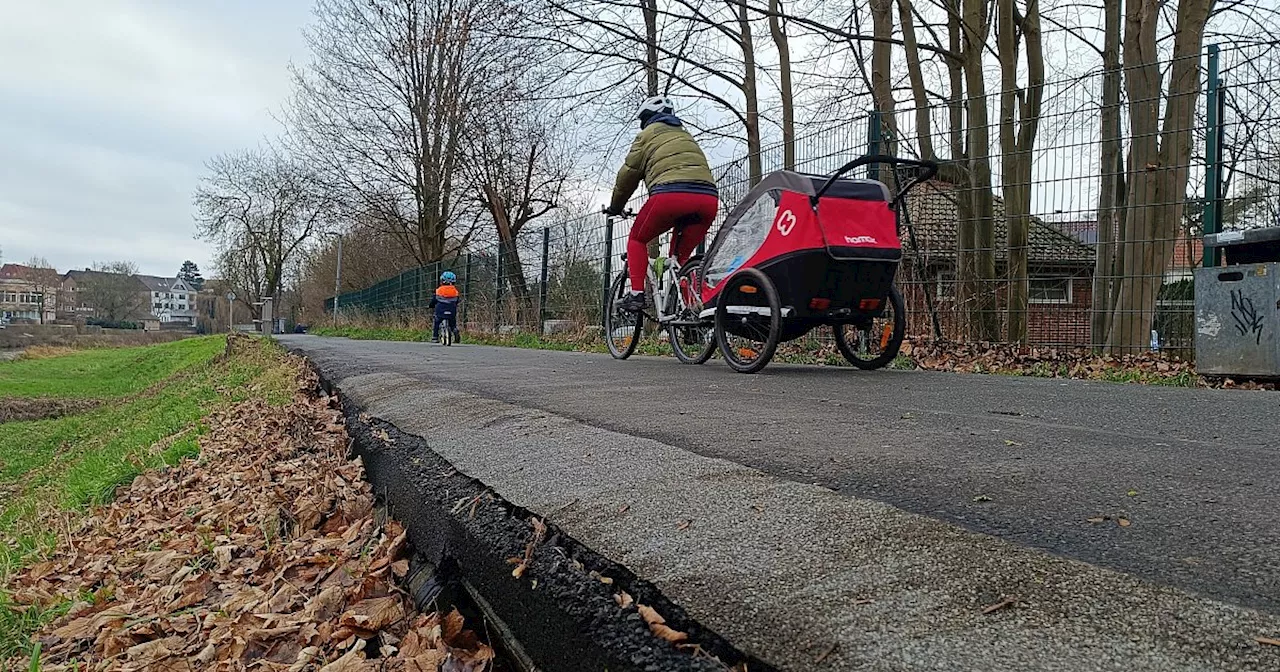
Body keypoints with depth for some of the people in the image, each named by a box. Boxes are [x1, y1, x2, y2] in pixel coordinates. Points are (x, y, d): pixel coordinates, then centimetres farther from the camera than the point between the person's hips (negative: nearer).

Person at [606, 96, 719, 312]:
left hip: (671, 193, -5)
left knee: (637, 239, 15)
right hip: (709, 198, 5)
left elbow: (628, 174, 17)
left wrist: (615, 207, 30)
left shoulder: (648, 134, 18)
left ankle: (637, 294, 3)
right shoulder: (686, 136, 37)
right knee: (680, 256, 20)